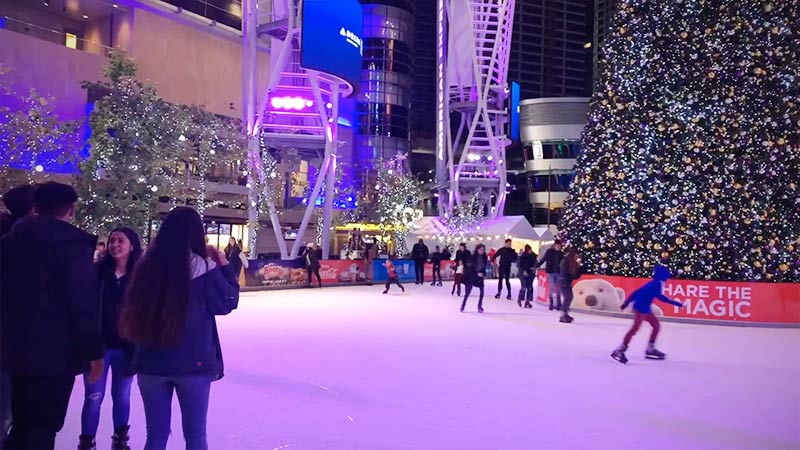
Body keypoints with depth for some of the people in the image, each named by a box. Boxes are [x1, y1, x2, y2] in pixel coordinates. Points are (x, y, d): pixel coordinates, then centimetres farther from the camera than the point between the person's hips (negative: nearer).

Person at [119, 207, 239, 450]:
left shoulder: (147, 265, -2)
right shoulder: (202, 267, -10)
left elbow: (133, 310, 13)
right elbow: (228, 302, 2)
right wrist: (224, 264, 9)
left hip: (151, 361, 3)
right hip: (193, 361, -3)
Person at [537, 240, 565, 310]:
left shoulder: (561, 253, 7)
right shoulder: (549, 252, -1)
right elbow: (543, 259, -1)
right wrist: (537, 265, -8)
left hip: (559, 272, 3)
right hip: (551, 272, -3)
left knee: (558, 289, 3)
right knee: (551, 288, -2)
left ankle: (558, 304, 10)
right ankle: (551, 304, 6)